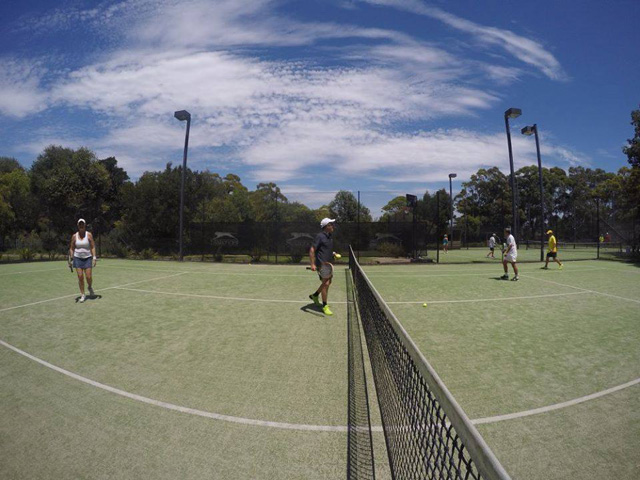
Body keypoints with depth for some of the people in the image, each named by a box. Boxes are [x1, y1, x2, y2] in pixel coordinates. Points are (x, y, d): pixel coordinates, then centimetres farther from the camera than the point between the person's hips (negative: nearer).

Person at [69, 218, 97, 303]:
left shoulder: (89, 235, -3)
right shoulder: (74, 236, 2)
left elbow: (93, 247, -4)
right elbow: (72, 248, 8)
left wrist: (94, 258, -12)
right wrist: (70, 258, 1)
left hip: (87, 258, -1)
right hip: (77, 258, 1)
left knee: (88, 277, -7)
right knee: (80, 277, -2)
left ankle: (90, 287, 27)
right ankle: (82, 295, 9)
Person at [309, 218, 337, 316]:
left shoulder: (329, 237, 13)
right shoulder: (320, 236, -14)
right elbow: (312, 250, -17)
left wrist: (332, 253, 12)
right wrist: (312, 264, -24)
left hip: (328, 264, 9)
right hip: (322, 264, -9)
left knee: (328, 282, 17)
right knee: (326, 283, -7)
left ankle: (314, 295, 37)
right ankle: (324, 306, 5)